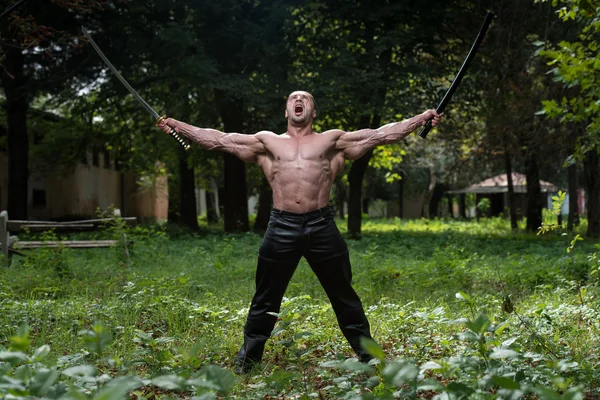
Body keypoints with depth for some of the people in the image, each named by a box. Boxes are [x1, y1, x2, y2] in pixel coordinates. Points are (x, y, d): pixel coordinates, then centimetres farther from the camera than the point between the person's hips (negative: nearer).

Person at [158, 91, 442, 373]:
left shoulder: (333, 140, 11)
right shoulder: (267, 141, 13)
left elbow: (381, 134, 8)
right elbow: (218, 139, 11)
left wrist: (421, 119, 3)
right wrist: (178, 126, 7)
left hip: (322, 226, 0)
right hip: (281, 227, 1)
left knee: (344, 298, 9)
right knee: (265, 300, 11)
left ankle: (368, 356, 22)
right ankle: (247, 359, 25)